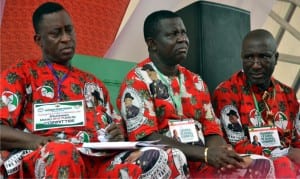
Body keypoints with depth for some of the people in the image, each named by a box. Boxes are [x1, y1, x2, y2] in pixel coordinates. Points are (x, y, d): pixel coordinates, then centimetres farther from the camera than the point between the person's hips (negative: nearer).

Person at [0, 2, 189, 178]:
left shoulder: (93, 83, 30)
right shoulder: (20, 75, 16)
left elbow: (116, 131, 28)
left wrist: (119, 135, 3)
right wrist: (36, 141, -17)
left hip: (100, 162, 5)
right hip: (41, 161, -4)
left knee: (167, 159, -22)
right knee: (62, 153, -42)